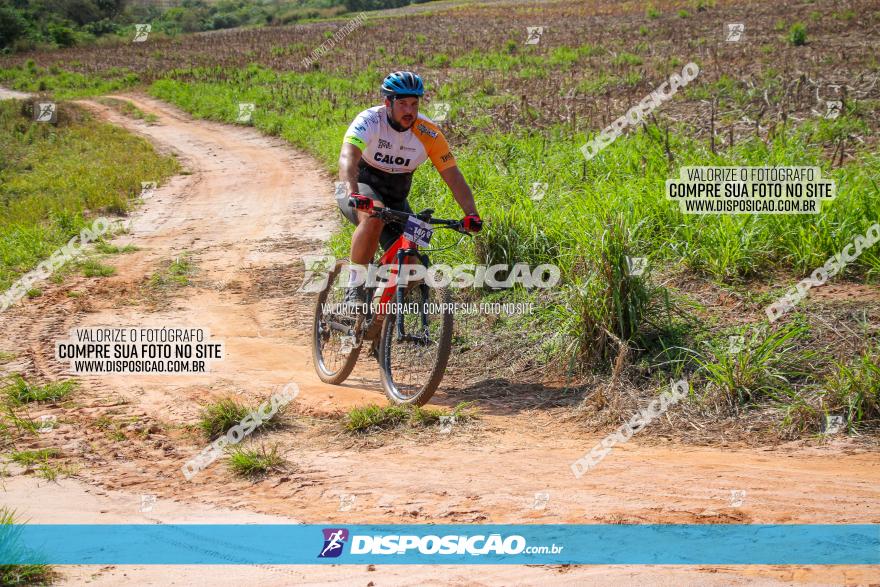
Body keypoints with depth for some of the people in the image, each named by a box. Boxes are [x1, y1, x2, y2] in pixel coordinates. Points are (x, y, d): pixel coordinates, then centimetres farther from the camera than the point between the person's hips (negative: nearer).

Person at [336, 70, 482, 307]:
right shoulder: (370, 121, -24)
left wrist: (471, 214, -31)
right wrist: (353, 194, -59)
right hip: (362, 189, -4)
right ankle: (354, 287, -26)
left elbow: (454, 177, -15)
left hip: (395, 199, 4)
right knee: (374, 216, -40)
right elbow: (347, 158, -40)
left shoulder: (428, 133, -15)